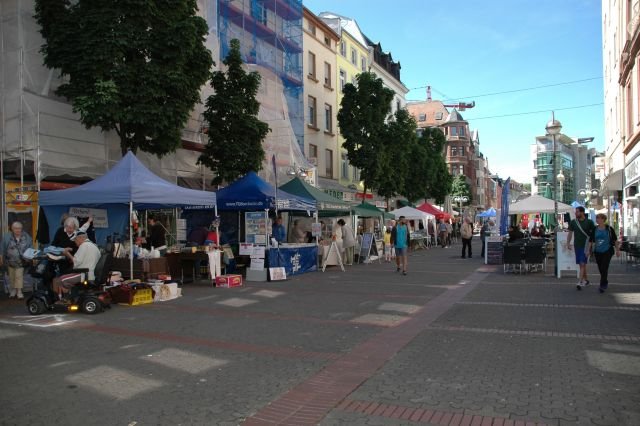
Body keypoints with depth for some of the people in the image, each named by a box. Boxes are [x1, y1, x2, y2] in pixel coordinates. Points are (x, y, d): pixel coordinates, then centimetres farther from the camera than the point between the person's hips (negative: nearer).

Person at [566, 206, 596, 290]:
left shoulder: (589, 222, -4)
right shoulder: (573, 222, 5)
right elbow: (570, 233, 9)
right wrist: (568, 243, -1)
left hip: (586, 245, -4)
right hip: (577, 245, 4)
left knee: (582, 264, -13)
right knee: (582, 264, 12)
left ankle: (580, 282, -16)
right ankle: (586, 280, 30)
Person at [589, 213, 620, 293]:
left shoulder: (609, 229, -5)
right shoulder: (594, 229, 2)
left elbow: (615, 240, 3)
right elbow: (591, 241, 6)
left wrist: (617, 250, 3)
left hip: (607, 251, -4)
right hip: (597, 252, 4)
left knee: (604, 268, -12)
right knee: (600, 269, 11)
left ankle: (603, 285, -6)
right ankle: (605, 283, 32)